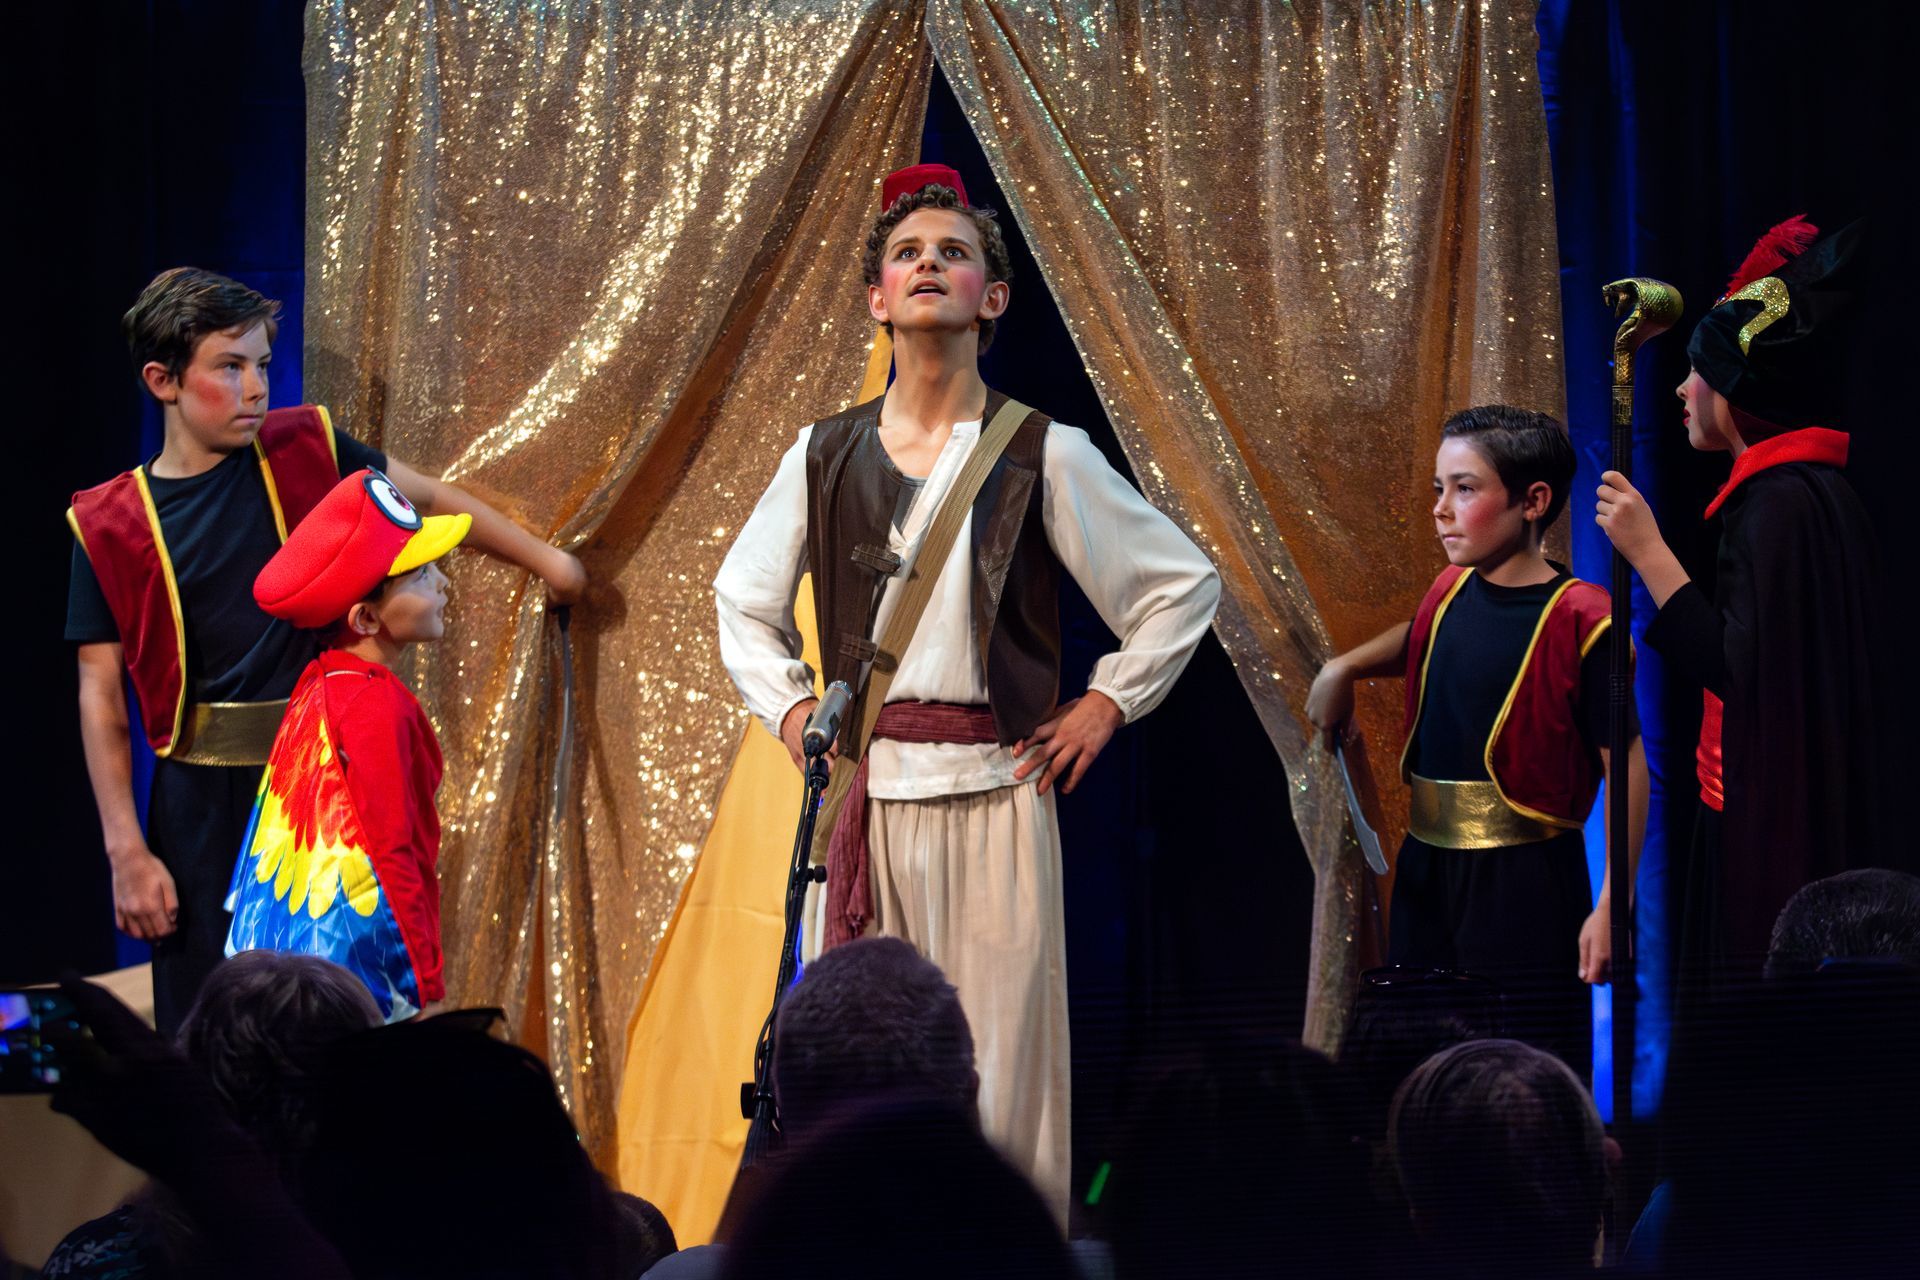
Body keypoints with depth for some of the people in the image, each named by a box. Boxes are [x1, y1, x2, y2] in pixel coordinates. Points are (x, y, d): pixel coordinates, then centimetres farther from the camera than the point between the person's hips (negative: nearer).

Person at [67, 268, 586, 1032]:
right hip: (202, 793, -1)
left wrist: (543, 560, 25)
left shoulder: (302, 452, 3)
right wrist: (127, 851, -6)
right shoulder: (112, 524, -1)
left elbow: (429, 499, 19)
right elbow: (101, 694, -1)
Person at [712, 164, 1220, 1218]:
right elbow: (742, 597, 25)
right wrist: (789, 710, 14)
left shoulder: (1042, 456, 0)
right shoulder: (824, 456, 8)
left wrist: (1102, 707, 4)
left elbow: (1183, 585, 9)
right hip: (863, 792, 2)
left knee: (1002, 1071, -3)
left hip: (993, 788, -2)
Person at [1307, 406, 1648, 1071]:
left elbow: (1626, 765, -14)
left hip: (1525, 878, -7)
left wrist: (1611, 904, -17)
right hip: (1426, 866, 7)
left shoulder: (1581, 621, -14)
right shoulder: (1451, 589, 7)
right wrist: (1344, 667, 14)